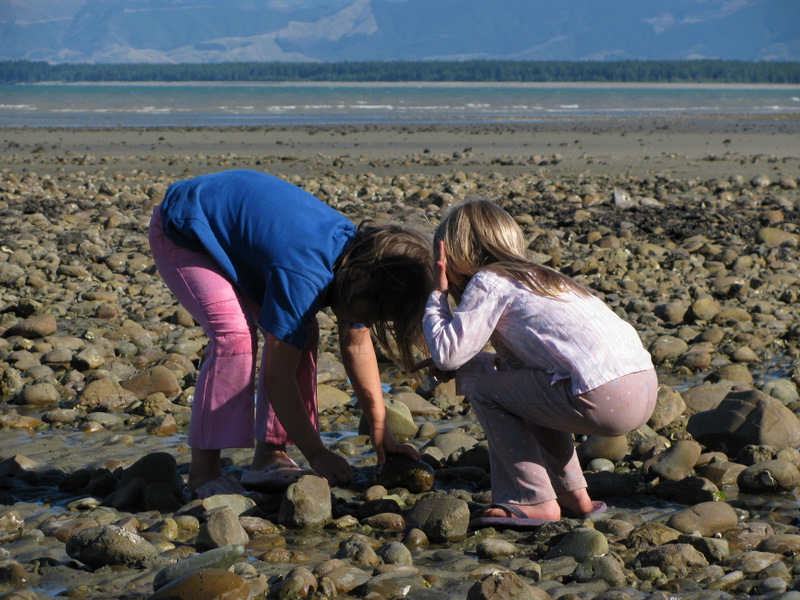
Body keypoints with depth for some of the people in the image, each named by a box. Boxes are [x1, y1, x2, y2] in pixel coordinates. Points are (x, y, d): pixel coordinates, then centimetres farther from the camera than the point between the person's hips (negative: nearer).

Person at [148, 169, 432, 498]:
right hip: (180, 232, -9)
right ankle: (203, 470, -19)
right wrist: (316, 454, -26)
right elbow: (278, 376, -33)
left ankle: (269, 457, 2)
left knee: (298, 333, -3)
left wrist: (380, 430, -1)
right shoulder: (303, 276, -38)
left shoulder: (359, 249, -11)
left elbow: (356, 343, 1)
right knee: (235, 334, -27)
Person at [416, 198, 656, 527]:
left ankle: (532, 501, 4)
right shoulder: (532, 276, 26)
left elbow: (448, 354, -7)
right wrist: (450, 363, 20)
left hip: (602, 399, -9)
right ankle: (572, 493, 27)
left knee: (480, 384, 4)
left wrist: (438, 296, 8)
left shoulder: (488, 282, 0)